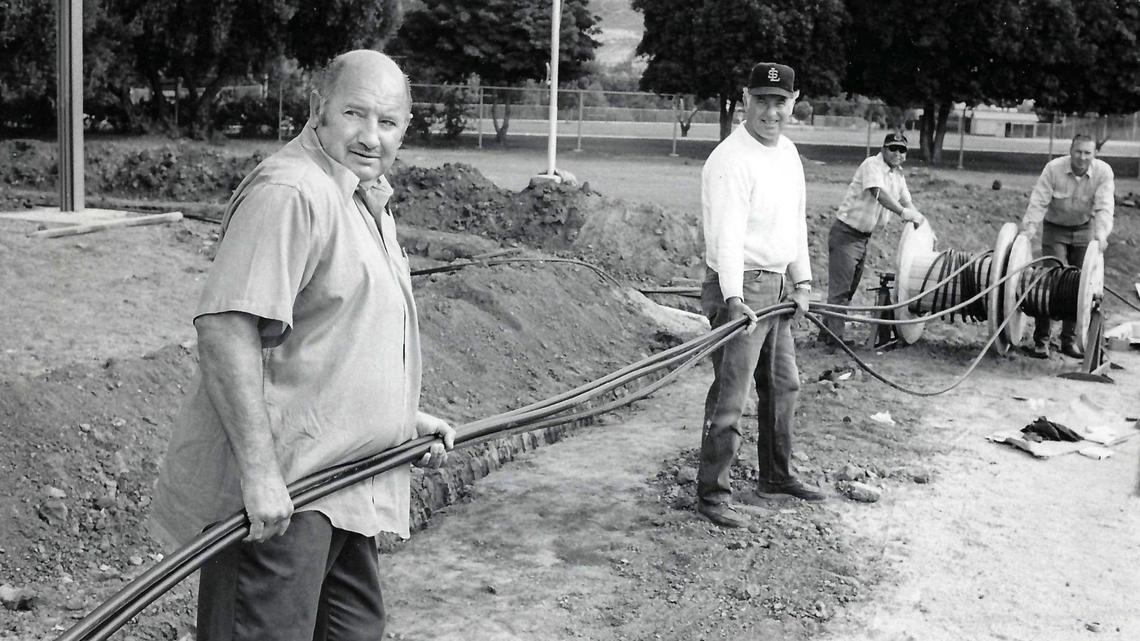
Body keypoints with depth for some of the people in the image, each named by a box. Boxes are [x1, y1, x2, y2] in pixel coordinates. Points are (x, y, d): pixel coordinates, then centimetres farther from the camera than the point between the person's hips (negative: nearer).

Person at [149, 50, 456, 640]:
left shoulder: (369, 201, 17)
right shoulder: (289, 193, -18)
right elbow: (224, 328, -26)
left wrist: (407, 418, 24)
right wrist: (259, 473, -28)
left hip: (347, 488, 10)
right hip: (279, 489, -10)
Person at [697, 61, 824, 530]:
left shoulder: (788, 152, 12)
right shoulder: (731, 160, -17)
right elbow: (727, 234, -25)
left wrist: (802, 282, 14)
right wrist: (734, 300, -33)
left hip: (776, 287, 9)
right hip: (739, 289, -9)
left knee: (783, 385, 19)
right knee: (729, 395, -7)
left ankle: (776, 477, 35)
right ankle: (712, 494, 2)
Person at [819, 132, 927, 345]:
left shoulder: (898, 174, 11)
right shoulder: (872, 165, -16)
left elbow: (907, 202, 13)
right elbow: (878, 192, -33)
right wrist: (902, 212, -46)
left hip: (864, 237, 9)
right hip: (846, 233, -9)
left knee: (850, 289, 14)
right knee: (840, 289, -10)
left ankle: (827, 334, 23)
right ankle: (833, 338, -8)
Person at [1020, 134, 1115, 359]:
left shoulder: (1103, 172, -17)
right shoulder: (1053, 168, -19)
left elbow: (1104, 207, -24)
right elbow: (1039, 201, -22)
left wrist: (1101, 234, -39)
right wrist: (1029, 228, -36)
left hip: (1084, 230, 2)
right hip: (1055, 230, -2)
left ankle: (1069, 340, 15)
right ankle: (1041, 340, -4)